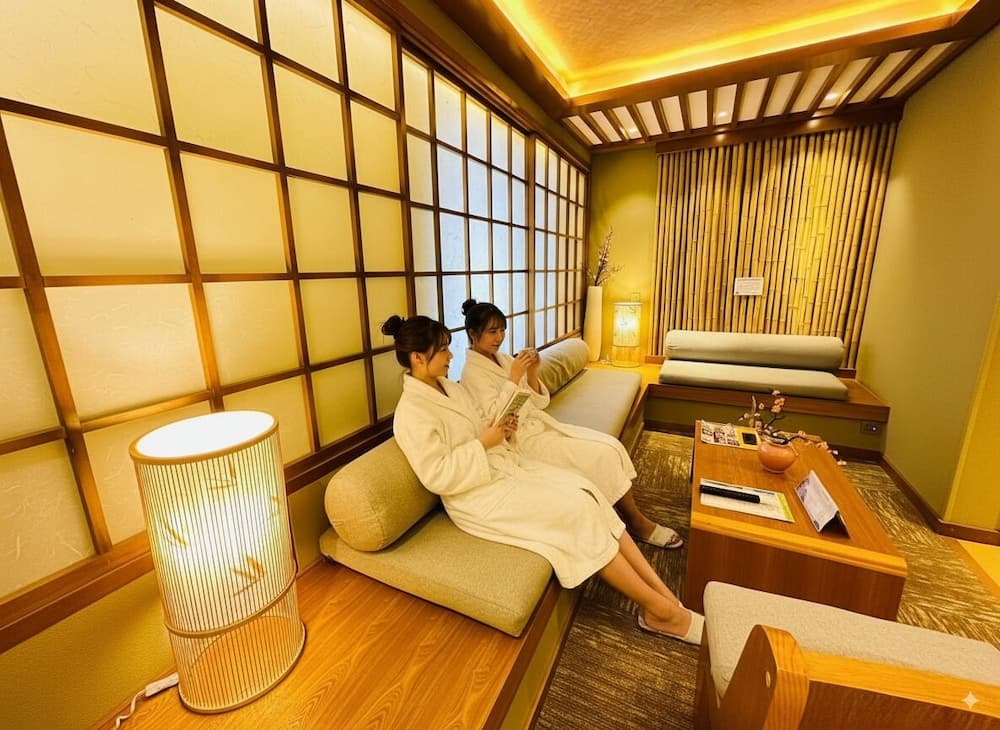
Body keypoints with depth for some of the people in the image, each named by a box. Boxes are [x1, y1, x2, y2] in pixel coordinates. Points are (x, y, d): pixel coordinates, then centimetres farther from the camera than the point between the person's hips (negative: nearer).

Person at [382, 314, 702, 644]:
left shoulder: (450, 386, 11)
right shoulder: (411, 412, -16)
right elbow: (436, 476, -20)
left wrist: (501, 430, -1)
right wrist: (484, 442, -20)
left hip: (507, 463, 8)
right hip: (479, 494, -8)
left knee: (586, 490, -10)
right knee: (577, 509, -20)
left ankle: (665, 593, -4)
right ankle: (661, 610, -3)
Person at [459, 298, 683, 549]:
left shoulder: (504, 359, 10)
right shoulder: (473, 372, -11)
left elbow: (539, 402, 9)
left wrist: (532, 374, -9)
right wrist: (514, 377, -24)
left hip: (541, 424, 8)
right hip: (523, 439, -7)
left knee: (611, 444, -8)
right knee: (602, 455, -14)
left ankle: (635, 520, -1)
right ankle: (637, 522, 7)